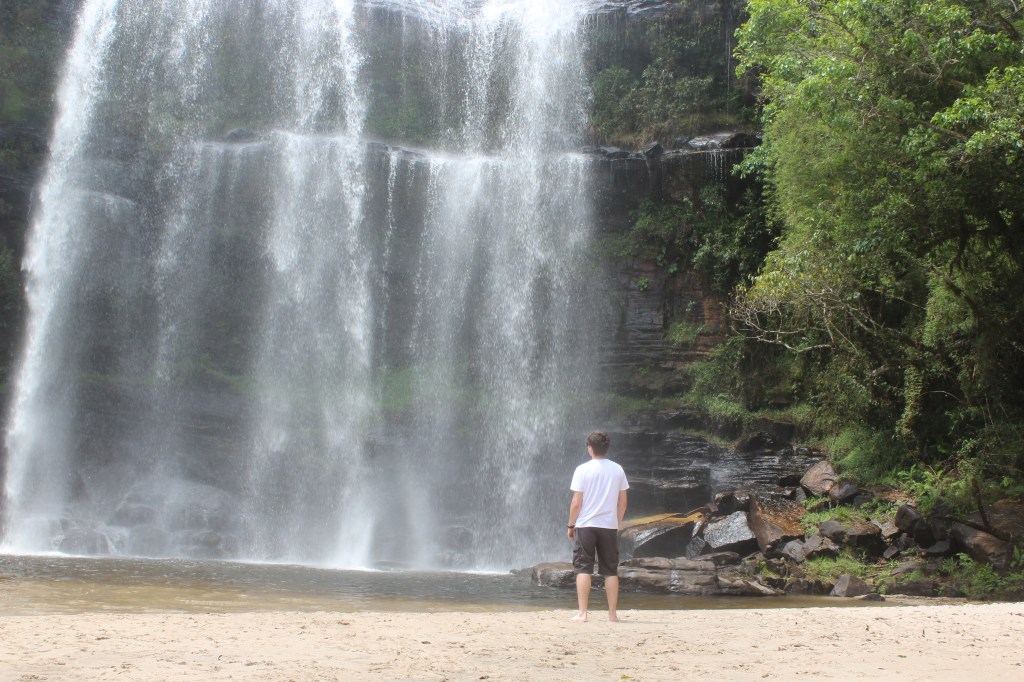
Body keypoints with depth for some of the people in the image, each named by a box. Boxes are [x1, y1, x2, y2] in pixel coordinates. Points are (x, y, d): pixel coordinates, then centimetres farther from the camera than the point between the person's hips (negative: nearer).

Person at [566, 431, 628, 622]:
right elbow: (623, 502, 6)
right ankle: (612, 614, 9)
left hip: (585, 525, -3)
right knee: (611, 571, 8)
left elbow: (576, 502, -8)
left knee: (583, 569, 2)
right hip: (609, 525, 3)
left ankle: (582, 613, -2)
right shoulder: (618, 470, 4)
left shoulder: (583, 470, -7)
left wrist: (571, 525, 2)